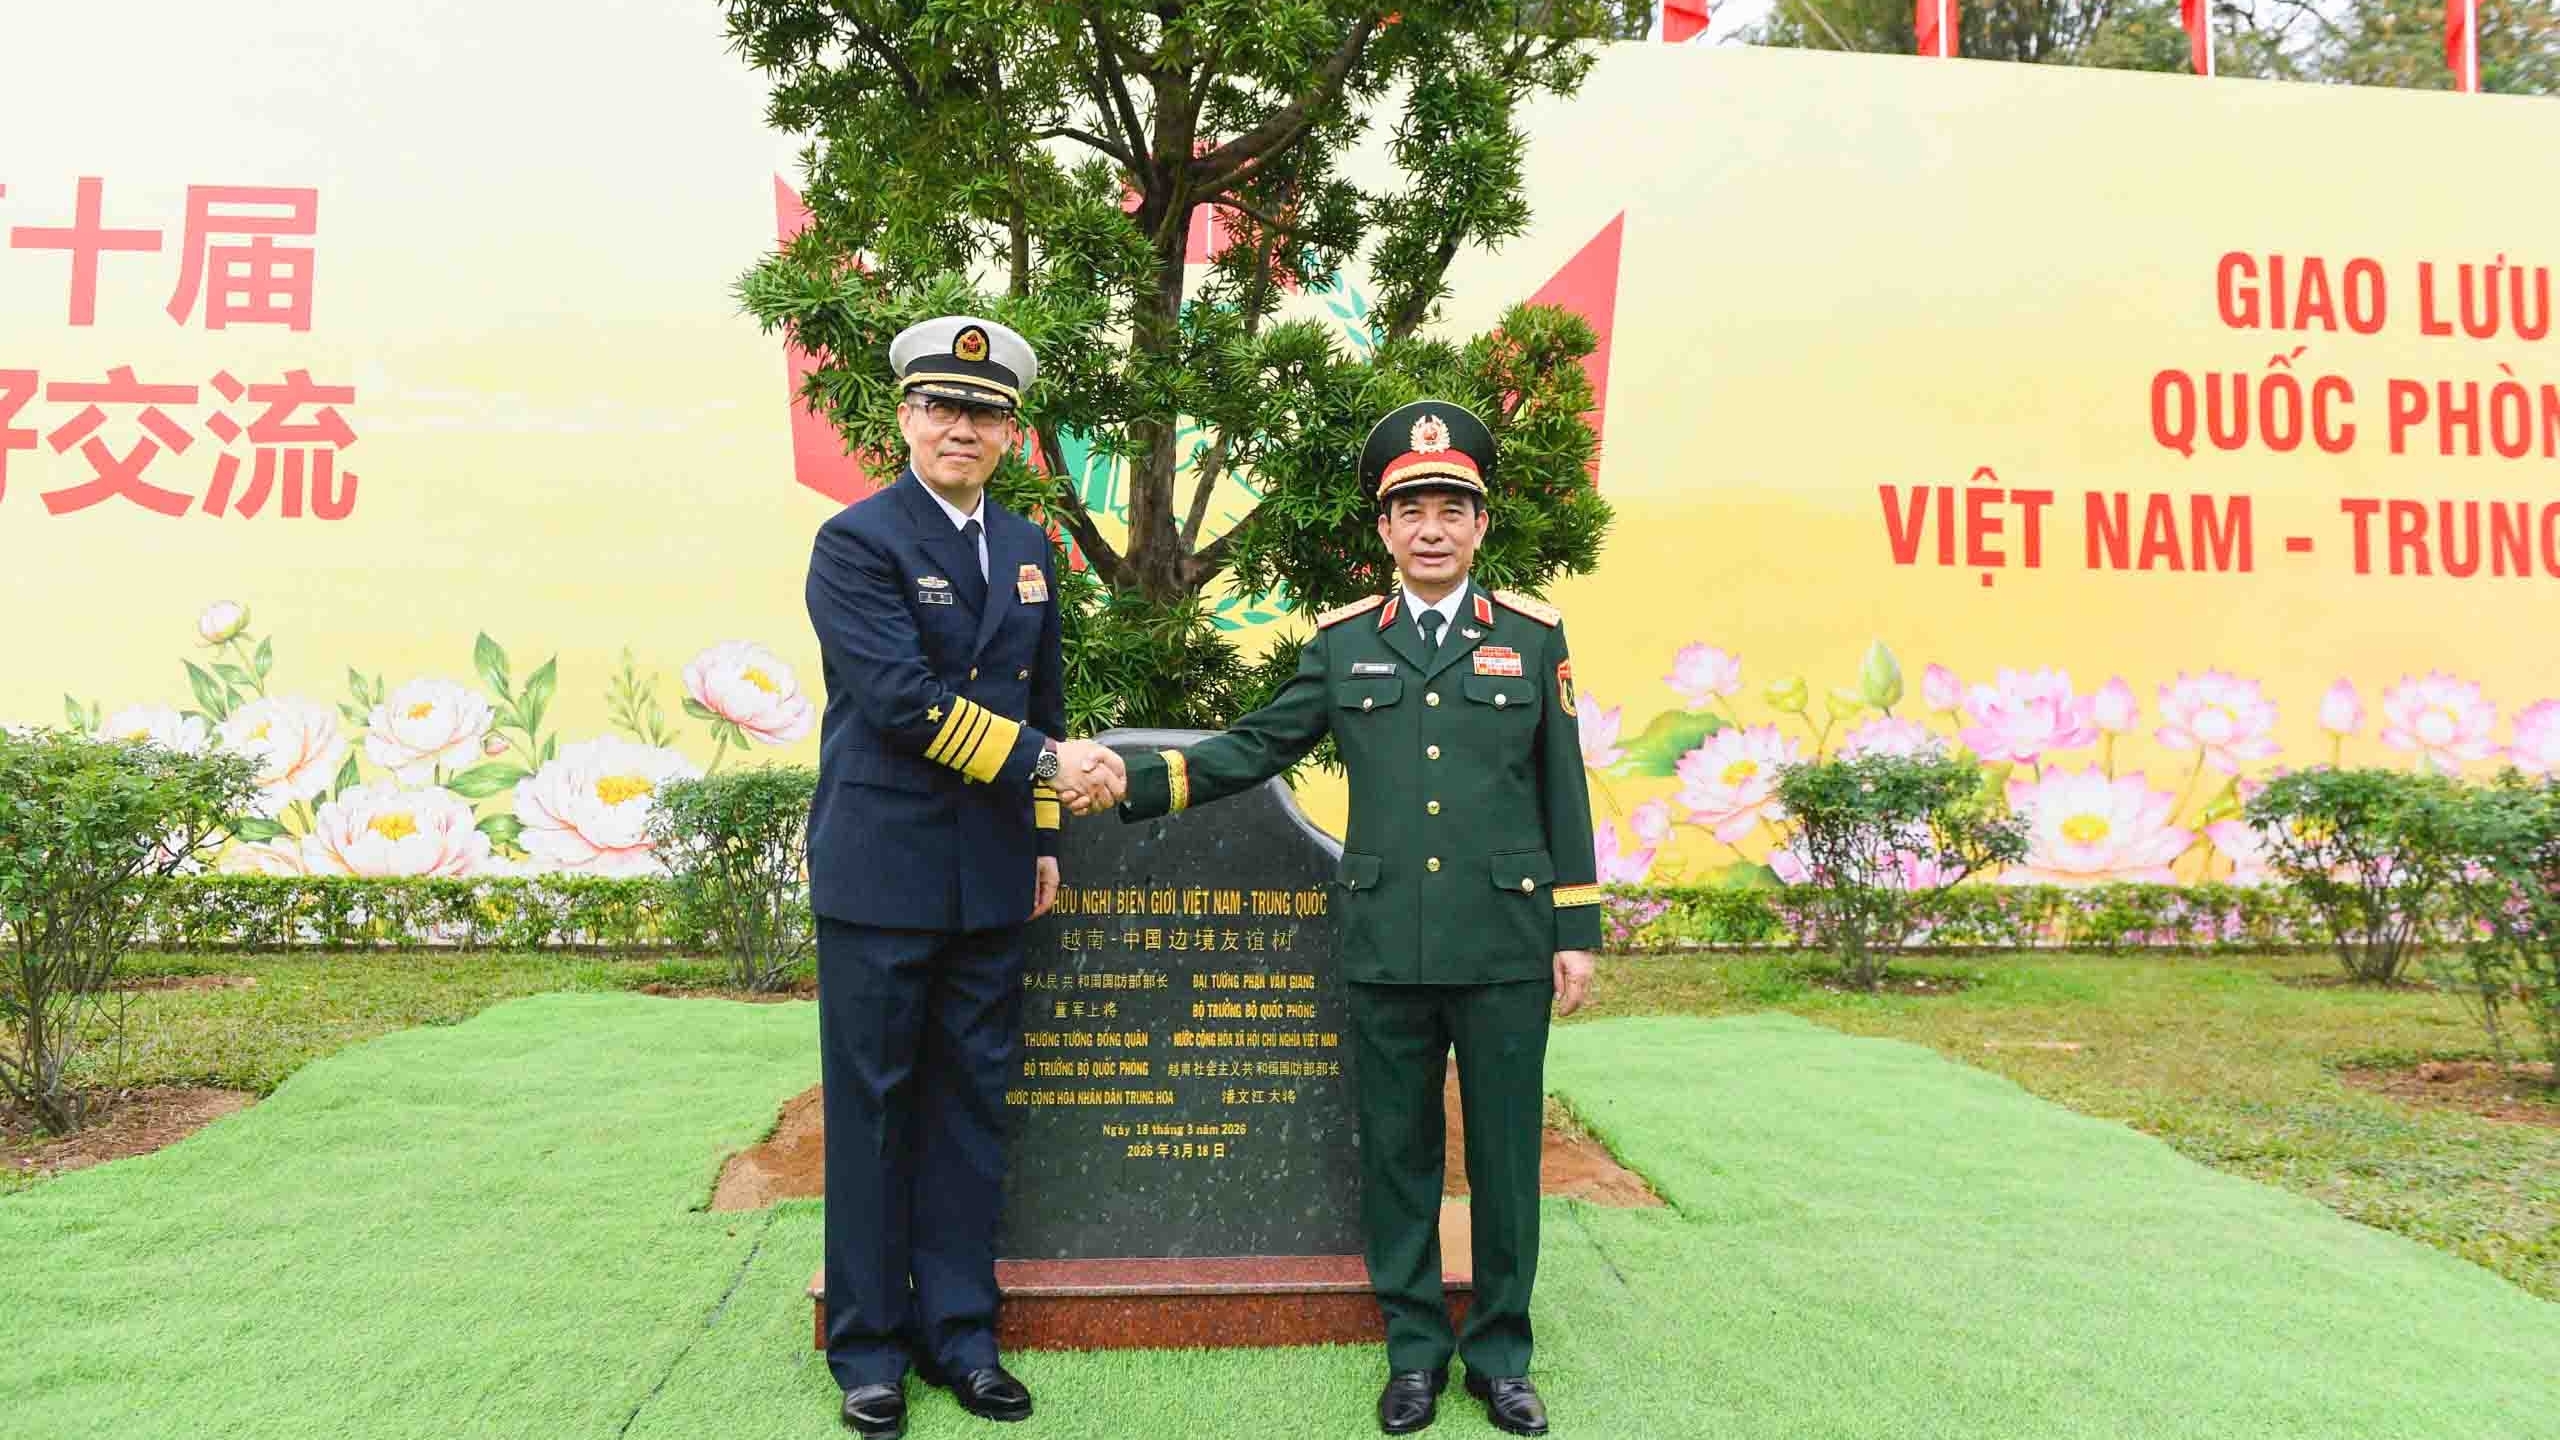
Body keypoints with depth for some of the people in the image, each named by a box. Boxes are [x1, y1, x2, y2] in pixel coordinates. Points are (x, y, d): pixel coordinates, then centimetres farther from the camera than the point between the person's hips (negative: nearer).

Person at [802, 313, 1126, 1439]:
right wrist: (1044, 763, -19)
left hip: (991, 880, 6)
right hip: (881, 871, -5)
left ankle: (961, 1333, 23)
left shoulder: (1027, 549, 12)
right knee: (873, 1110, 5)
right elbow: (903, 699, -19)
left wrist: (1042, 836, 15)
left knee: (973, 1105, 11)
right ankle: (870, 1346, 18)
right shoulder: (856, 541, -8)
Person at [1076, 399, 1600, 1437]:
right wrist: (1135, 782, -7)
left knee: (1505, 1156, 8)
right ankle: (1413, 1352, 26)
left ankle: (1500, 1353, 25)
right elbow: (1256, 747, 6)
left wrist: (1577, 932, 2)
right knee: (1396, 1156, 10)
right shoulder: (1342, 642, 6)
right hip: (1386, 948, 1)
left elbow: (1563, 793, 5)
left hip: (1505, 945, -1)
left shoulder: (1533, 636, 3)